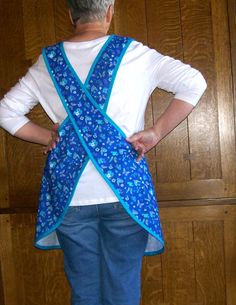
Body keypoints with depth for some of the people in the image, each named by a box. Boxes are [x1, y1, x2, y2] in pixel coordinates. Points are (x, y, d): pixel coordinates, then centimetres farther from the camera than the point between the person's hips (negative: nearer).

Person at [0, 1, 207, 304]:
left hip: (69, 193, 2)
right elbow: (193, 82, -2)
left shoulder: (48, 60, 6)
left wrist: (48, 137, 10)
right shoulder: (132, 52, 0)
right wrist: (156, 132, -2)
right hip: (124, 188, -2)